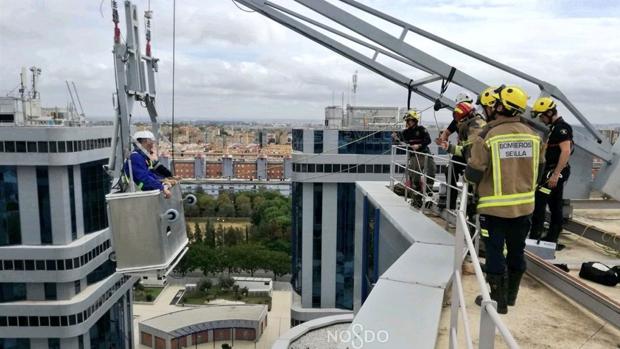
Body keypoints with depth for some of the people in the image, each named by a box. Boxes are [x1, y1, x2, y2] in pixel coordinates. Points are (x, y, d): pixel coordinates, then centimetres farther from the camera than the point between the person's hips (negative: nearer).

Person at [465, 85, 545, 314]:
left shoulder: (487, 135, -17)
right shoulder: (533, 135, 0)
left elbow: (473, 175, -15)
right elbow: (539, 170, 10)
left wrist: (468, 175, 7)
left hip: (495, 207, -5)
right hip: (524, 205, 5)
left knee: (495, 252, 8)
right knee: (516, 251, 19)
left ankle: (498, 300, 19)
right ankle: (511, 295, 35)